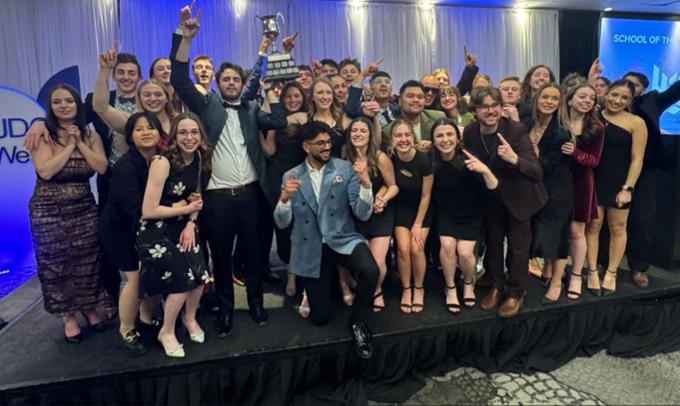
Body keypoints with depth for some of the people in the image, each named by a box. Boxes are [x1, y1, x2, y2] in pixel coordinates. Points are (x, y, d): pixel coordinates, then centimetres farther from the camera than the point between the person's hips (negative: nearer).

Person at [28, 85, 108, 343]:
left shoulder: (91, 135, 5)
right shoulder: (42, 135, -6)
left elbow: (101, 168, -7)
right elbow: (45, 171, -19)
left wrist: (80, 143, -11)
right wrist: (69, 145, -14)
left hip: (84, 208, 3)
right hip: (49, 212, -3)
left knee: (87, 260, 8)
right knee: (56, 263, 5)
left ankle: (89, 308, 28)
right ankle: (68, 317, 20)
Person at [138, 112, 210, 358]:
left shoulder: (198, 158, -1)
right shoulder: (162, 162, -22)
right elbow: (148, 211, -22)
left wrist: (191, 223, -5)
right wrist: (186, 209, -12)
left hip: (183, 227, 6)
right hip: (156, 231, -5)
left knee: (200, 273, -10)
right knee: (182, 278, -14)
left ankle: (190, 318, 22)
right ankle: (166, 332, 14)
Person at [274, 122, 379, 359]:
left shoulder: (345, 169, -4)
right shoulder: (291, 177, 0)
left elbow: (363, 214, -9)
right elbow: (282, 223, -3)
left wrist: (365, 183, -25)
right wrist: (285, 197, -22)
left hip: (343, 239, 0)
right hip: (312, 248, 1)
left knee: (370, 271, -32)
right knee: (321, 317, 5)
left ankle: (358, 321, -2)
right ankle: (313, 289, 41)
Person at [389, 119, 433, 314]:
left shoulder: (423, 160, -23)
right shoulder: (390, 158, -19)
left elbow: (426, 196, -14)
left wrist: (418, 225, -10)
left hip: (422, 210, -1)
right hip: (401, 209, 2)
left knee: (416, 248, -15)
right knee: (403, 248, -14)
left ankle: (419, 288, 11)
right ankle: (406, 289, 9)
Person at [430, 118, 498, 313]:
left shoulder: (467, 159, -23)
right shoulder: (431, 161, -15)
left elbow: (493, 187, -28)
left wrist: (485, 170, -47)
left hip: (471, 214, -1)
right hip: (445, 213, 2)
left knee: (465, 252, -16)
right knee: (447, 244, -21)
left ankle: (469, 283, 19)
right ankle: (450, 287, 6)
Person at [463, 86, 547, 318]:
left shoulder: (516, 131, -28)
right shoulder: (470, 132, -16)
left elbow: (537, 173, -34)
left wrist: (515, 159, -50)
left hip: (518, 195, -3)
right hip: (490, 197, 4)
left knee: (517, 246, 8)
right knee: (492, 242, 15)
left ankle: (516, 293, 27)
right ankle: (496, 286, 35)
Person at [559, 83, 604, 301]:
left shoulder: (597, 127, -2)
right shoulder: (556, 122, -5)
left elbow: (595, 160, -4)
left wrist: (575, 153, -20)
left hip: (581, 182, 0)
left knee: (576, 231, 5)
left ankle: (576, 275, 19)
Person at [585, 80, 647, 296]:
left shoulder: (636, 123, -6)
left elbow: (637, 159, -8)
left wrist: (627, 188, -13)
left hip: (619, 183, -1)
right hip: (594, 180, 2)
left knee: (617, 228, 10)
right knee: (593, 225, 6)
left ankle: (611, 274, 24)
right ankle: (593, 272, 19)